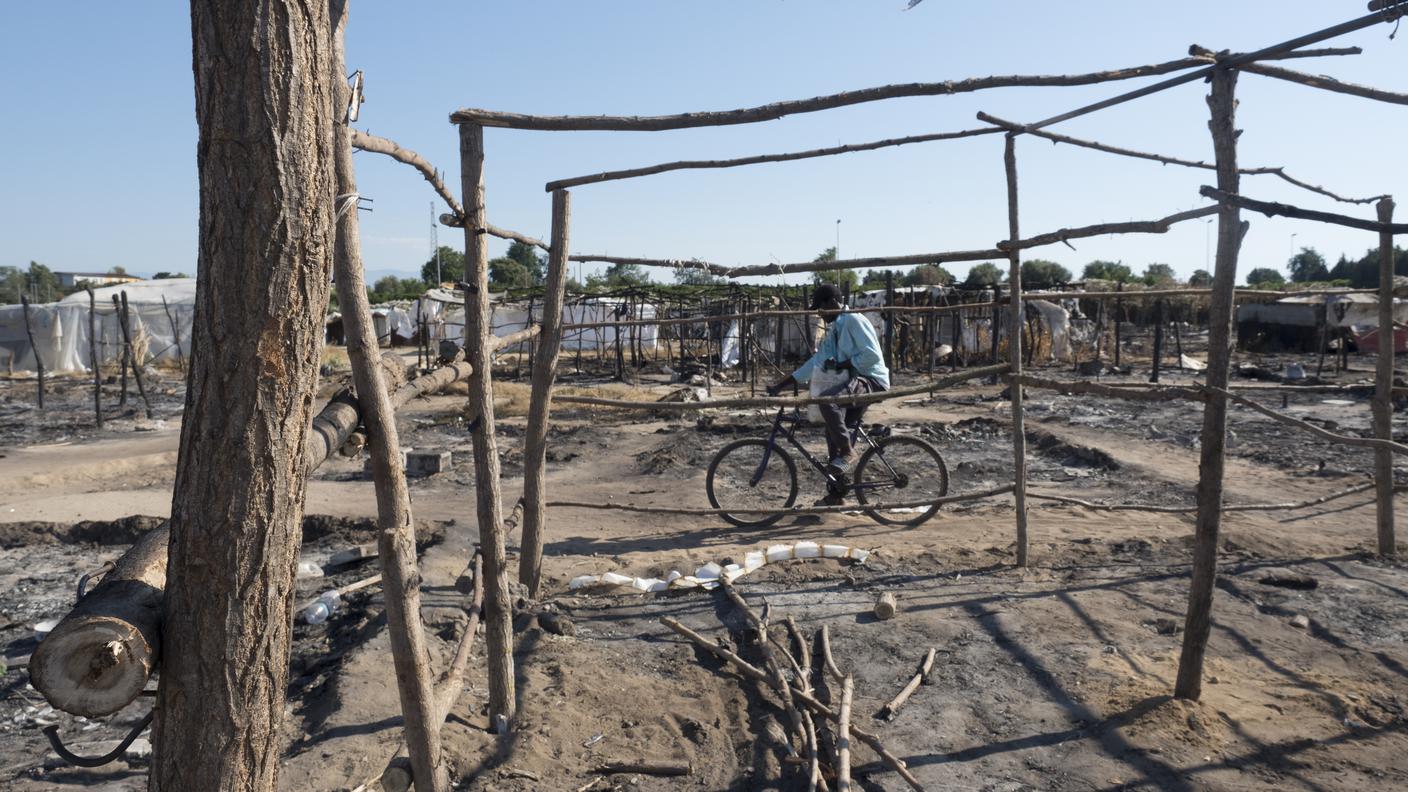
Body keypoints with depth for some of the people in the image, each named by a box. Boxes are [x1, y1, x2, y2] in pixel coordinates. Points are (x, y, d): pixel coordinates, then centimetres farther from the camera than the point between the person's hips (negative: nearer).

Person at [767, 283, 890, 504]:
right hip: (856, 381, 9)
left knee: (827, 400, -33)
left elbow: (872, 355, -20)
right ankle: (836, 492, 15)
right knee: (834, 433, 7)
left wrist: (840, 365, -19)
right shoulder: (833, 330, 17)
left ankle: (846, 451, -16)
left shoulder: (853, 321, -11)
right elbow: (815, 363, 15)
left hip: (871, 380, -9)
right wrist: (779, 384, 9)